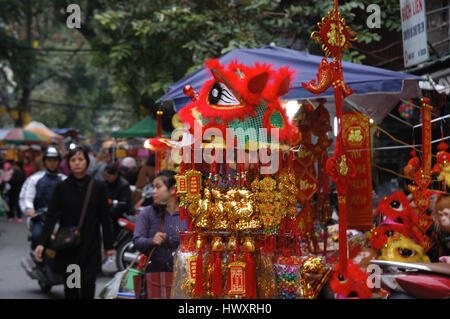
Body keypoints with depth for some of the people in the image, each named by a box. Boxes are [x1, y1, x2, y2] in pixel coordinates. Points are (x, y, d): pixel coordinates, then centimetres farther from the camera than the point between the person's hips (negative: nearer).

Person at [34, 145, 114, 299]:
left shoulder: (98, 187, 2)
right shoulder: (62, 188, 0)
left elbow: (105, 218, 5)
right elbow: (51, 217, -5)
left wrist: (109, 245, 5)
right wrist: (41, 243, -15)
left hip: (91, 245, 0)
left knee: (88, 282, -9)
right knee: (70, 284, 5)